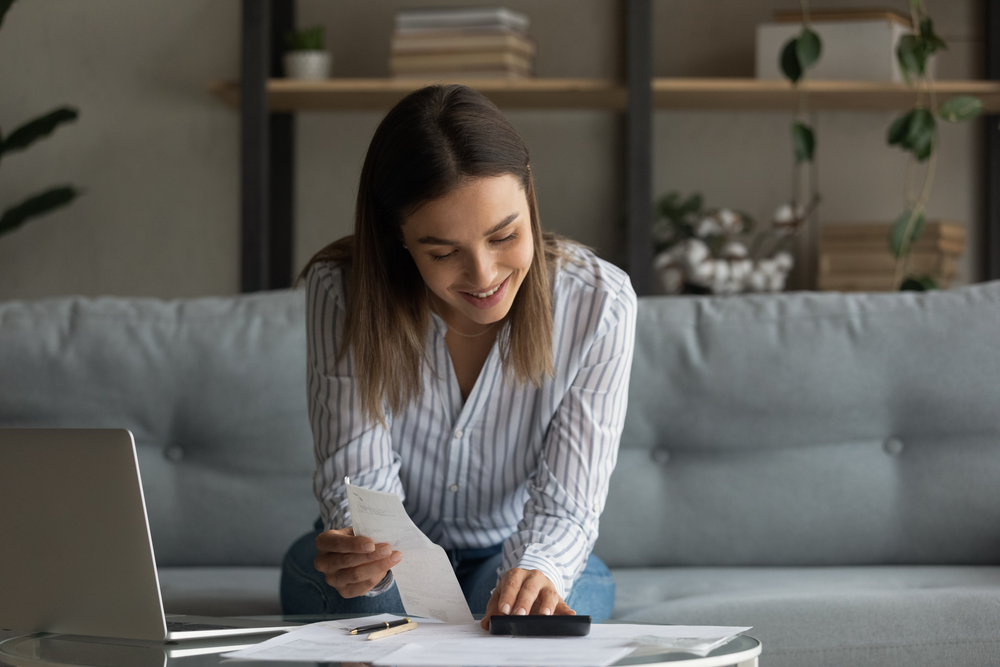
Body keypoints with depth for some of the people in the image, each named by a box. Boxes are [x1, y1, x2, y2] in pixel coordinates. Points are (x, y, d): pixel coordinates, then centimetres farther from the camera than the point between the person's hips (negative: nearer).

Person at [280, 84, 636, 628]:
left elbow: (563, 505, -21)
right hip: (394, 560, 0)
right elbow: (358, 473, -21)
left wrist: (535, 572, -46)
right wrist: (358, 554, -46)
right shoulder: (340, 292, -20)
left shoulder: (599, 306, -20)